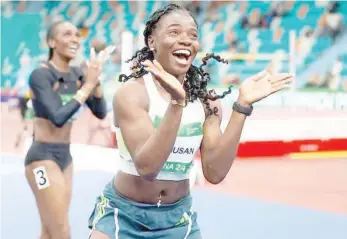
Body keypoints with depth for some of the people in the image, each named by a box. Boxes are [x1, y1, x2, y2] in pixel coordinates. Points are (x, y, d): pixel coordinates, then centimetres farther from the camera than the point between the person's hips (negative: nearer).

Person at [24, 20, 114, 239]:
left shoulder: (77, 75, 7)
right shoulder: (40, 75, -14)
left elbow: (101, 112, 3)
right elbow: (58, 117, -25)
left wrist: (95, 79, -12)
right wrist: (88, 84, -23)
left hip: (65, 156, 8)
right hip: (43, 157, -8)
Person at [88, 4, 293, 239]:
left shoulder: (206, 100, -4)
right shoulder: (131, 93, -16)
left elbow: (215, 172, -13)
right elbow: (147, 167, -26)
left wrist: (242, 105, -18)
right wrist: (176, 102, -36)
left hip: (178, 217, 4)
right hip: (123, 213, -3)